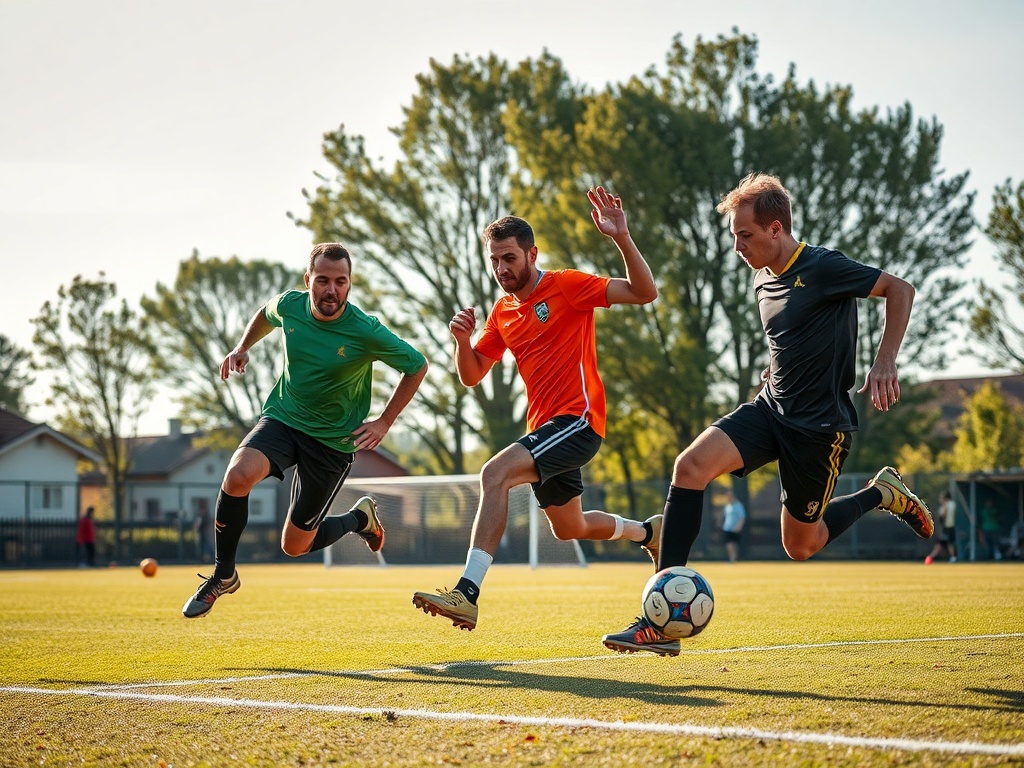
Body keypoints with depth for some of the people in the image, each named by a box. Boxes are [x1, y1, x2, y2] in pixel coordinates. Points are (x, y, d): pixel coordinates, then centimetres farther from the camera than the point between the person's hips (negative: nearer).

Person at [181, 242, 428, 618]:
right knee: (238, 476, -29)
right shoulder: (288, 305, -9)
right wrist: (242, 348, 4)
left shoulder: (366, 332, -21)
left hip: (334, 442, -3)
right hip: (282, 418, 3)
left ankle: (359, 518, 35)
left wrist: (384, 422, -8)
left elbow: (417, 366, -6)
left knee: (295, 546, 3)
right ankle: (223, 575, -8)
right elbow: (265, 314, 18)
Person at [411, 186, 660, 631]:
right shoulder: (502, 311, 13)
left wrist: (621, 238, -30)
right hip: (544, 427, 9)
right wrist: (462, 339, -6)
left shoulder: (567, 286, -8)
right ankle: (647, 531, 51)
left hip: (577, 420, -9)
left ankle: (467, 595, -36)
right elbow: (471, 376, 15)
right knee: (568, 528, 24)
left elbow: (644, 293, -16)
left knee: (495, 473, -29)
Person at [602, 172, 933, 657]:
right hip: (771, 408, 7)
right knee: (691, 465, -19)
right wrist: (776, 372, 12)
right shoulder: (763, 280, 7)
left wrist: (884, 364, -18)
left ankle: (881, 494, 30)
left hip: (820, 425, -7)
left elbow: (900, 290, -10)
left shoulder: (822, 268, -17)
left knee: (801, 546, 3)